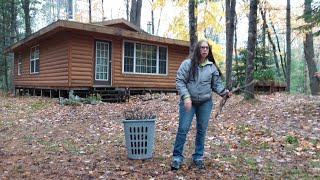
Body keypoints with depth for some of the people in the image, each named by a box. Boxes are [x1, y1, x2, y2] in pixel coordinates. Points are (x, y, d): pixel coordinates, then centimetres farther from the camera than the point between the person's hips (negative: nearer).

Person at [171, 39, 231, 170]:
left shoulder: (212, 66, 5)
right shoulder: (187, 63, -6)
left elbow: (216, 84, 8)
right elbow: (180, 81, -10)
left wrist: (224, 91, -12)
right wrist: (186, 97, -21)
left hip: (205, 103, 4)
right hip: (189, 101, -3)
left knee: (202, 130, 11)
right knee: (183, 129, -2)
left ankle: (198, 157, 26)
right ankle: (177, 157, 13)